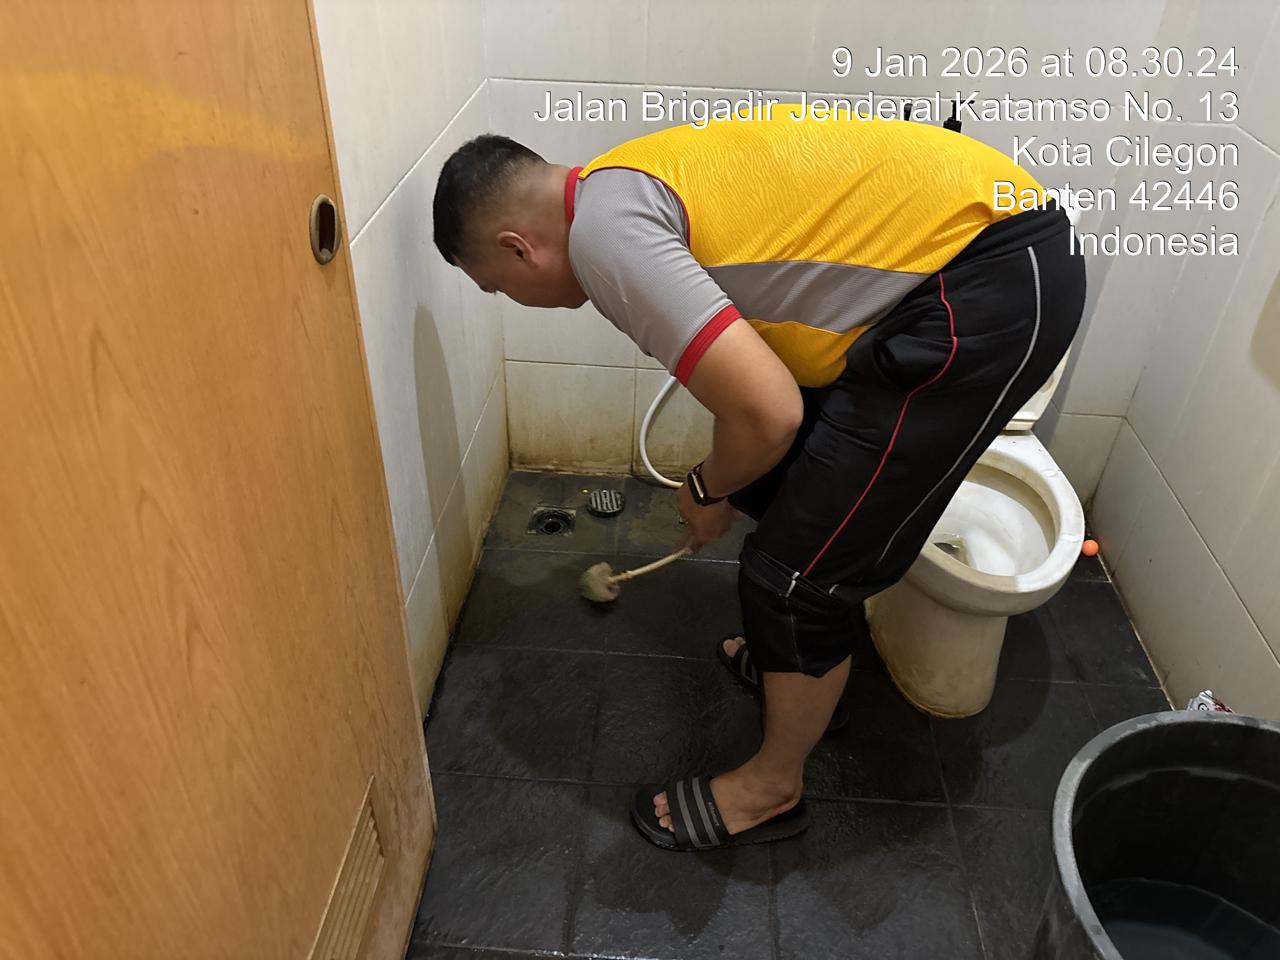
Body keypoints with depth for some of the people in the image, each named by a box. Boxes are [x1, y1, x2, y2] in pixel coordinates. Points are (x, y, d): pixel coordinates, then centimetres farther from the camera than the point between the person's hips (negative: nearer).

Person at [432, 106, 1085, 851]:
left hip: (992, 287, -10)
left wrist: (710, 489, -1)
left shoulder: (602, 232, -16)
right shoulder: (637, 185, 15)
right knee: (786, 473, 22)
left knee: (798, 566, -1)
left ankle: (773, 787, 22)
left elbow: (765, 413, -24)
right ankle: (805, 653, 46)